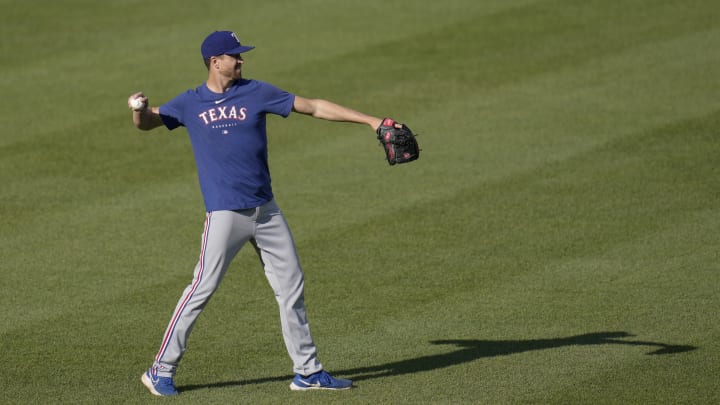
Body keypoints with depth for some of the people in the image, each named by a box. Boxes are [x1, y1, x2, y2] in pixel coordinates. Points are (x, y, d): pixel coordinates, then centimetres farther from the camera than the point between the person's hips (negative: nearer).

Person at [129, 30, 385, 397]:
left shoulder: (256, 93, 5)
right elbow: (146, 124, 2)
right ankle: (161, 371, 0)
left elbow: (313, 107, 6)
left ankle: (307, 372, 17)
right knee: (201, 289, -8)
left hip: (267, 211, 4)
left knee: (291, 288, 7)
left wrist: (370, 121, 3)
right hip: (225, 213, -4)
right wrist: (139, 109, -23)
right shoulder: (190, 103, 3)